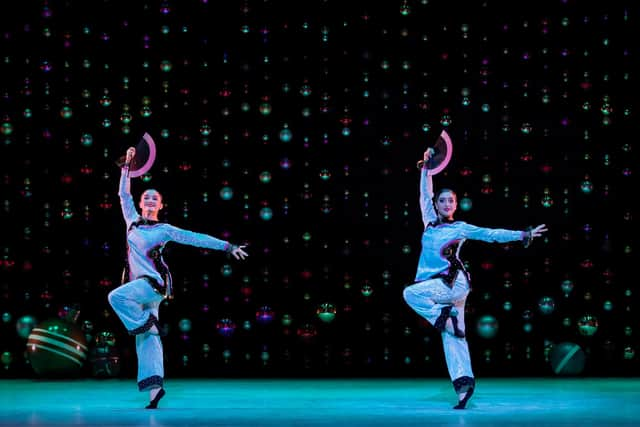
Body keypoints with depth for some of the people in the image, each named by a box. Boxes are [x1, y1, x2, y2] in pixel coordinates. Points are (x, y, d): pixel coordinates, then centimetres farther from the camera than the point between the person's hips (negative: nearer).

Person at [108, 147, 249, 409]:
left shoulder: (164, 230, 3)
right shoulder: (133, 221, 15)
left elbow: (197, 238, 2)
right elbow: (124, 194, 22)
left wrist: (227, 247, -1)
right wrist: (127, 165, 19)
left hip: (154, 283, -4)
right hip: (139, 287, 4)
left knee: (116, 296, -29)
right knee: (146, 339, -4)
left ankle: (146, 323, -9)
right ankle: (155, 387, -8)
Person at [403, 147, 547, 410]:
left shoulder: (461, 228, 2)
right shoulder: (430, 222, 15)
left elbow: (491, 234, -1)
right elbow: (425, 194, 24)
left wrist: (522, 235, -7)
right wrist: (425, 168, 22)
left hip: (453, 284, -5)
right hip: (439, 287, 5)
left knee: (411, 293, -26)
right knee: (452, 338, -3)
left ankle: (444, 319, -12)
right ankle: (463, 383, -8)